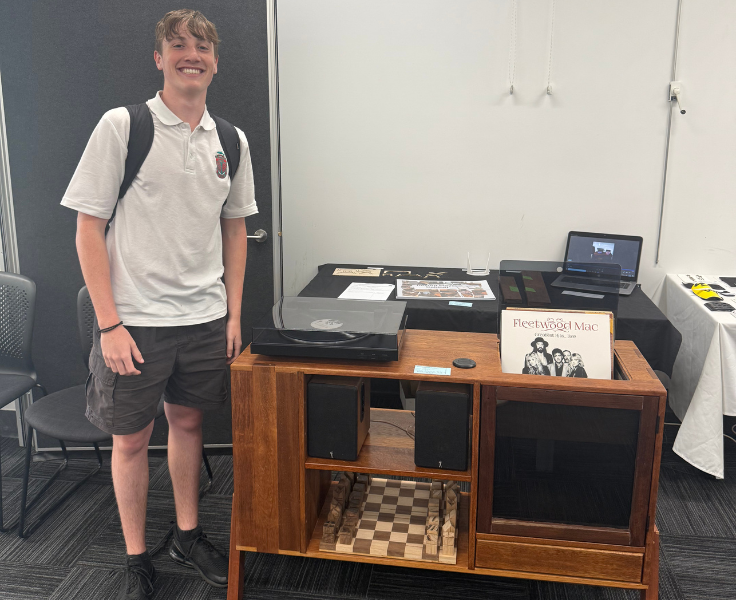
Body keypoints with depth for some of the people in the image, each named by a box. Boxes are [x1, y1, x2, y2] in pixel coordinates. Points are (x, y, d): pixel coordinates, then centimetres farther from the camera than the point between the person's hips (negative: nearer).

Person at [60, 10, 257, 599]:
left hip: (205, 317, 4)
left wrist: (234, 315, 8)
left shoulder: (230, 140, 5)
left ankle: (188, 534, 36)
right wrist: (109, 324, -13)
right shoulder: (122, 126, -8)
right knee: (131, 439, 8)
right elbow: (89, 227, -9)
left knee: (188, 422, 17)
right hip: (135, 319, -3)